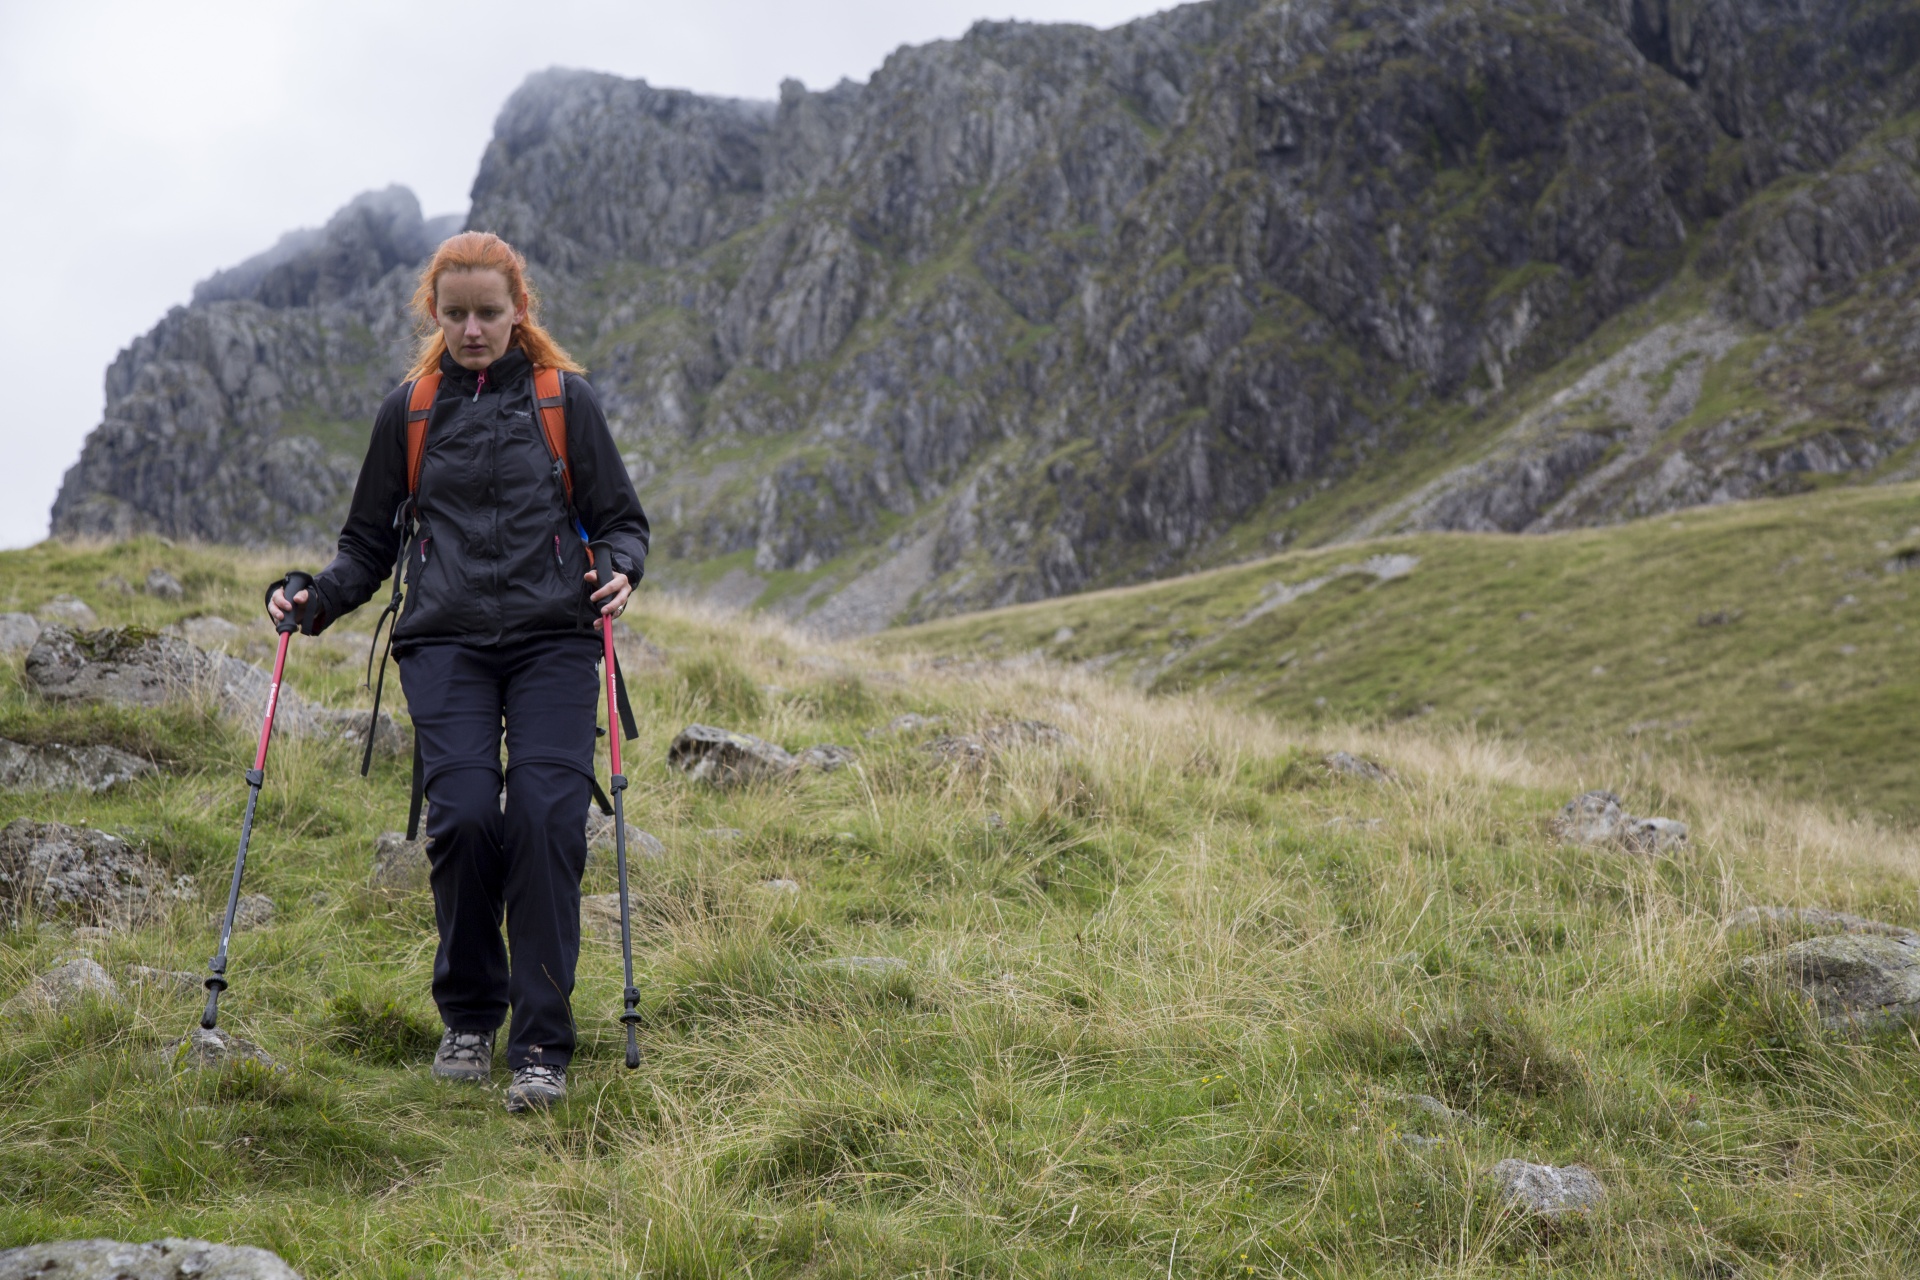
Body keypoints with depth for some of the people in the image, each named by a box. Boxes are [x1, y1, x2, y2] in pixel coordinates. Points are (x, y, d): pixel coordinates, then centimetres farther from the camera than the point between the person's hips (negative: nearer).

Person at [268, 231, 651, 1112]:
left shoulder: (564, 398, 8)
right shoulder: (409, 410, 13)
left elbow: (621, 518, 12)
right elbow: (371, 541, 19)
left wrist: (621, 569, -10)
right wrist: (318, 600, 2)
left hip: (554, 641, -1)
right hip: (446, 643, 1)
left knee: (545, 818, -16)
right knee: (463, 815, -16)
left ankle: (542, 1046, -7)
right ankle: (469, 1016, 7)